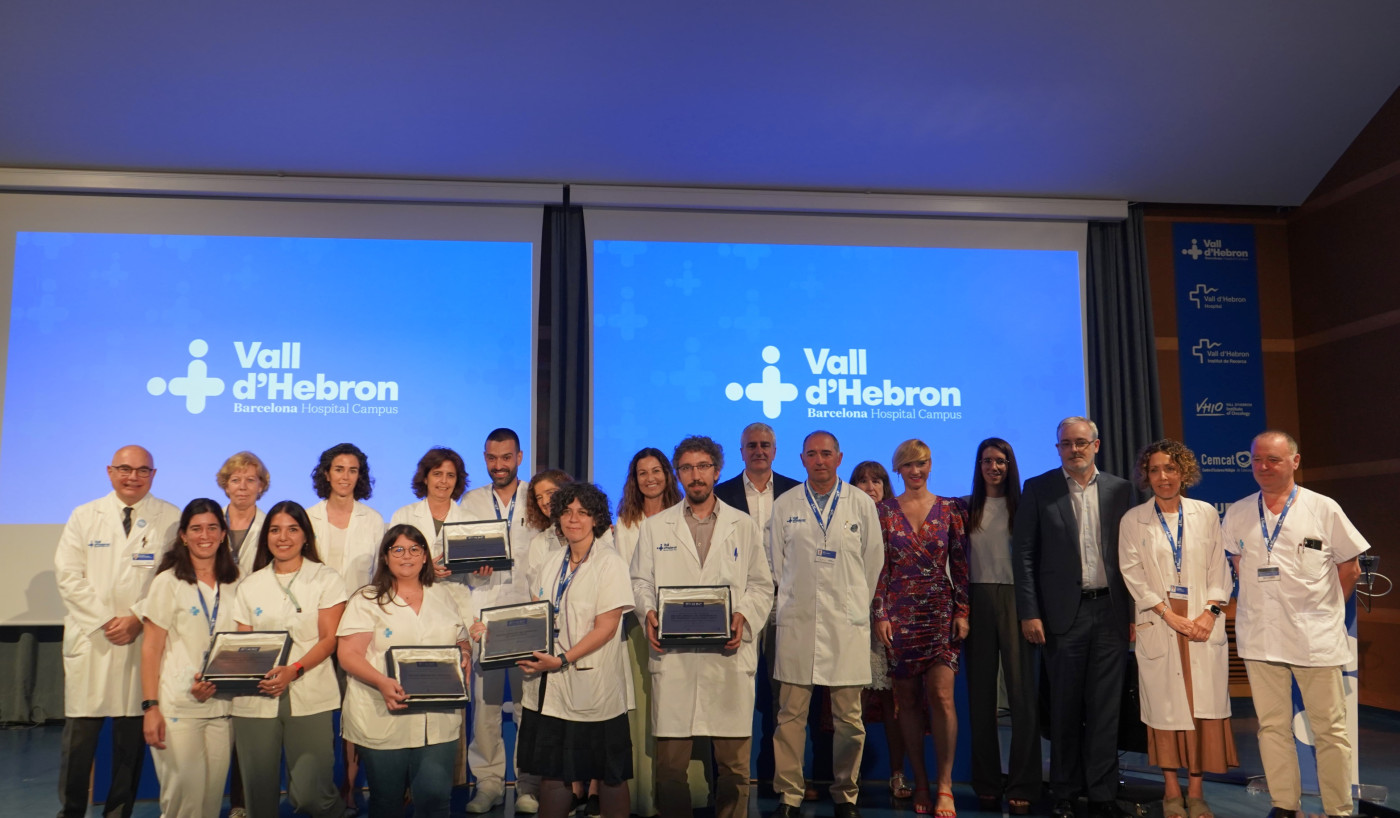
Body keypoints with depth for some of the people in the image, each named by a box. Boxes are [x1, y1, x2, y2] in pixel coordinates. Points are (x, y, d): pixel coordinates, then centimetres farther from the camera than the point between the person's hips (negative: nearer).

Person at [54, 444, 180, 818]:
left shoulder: (171, 520, 3)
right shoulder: (84, 516, 10)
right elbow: (68, 575, 2)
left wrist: (138, 619, -10)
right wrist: (105, 619, -7)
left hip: (144, 641, -1)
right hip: (90, 637, 1)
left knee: (132, 733, 5)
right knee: (80, 733, 2)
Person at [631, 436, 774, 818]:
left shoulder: (744, 526, 12)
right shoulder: (655, 527, 13)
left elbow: (762, 586, 11)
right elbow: (640, 581, 12)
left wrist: (744, 616, -7)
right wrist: (649, 612, -8)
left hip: (729, 656, 0)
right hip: (673, 655, 0)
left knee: (734, 760, 3)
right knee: (670, 761, 2)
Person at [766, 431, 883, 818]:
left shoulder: (862, 503, 5)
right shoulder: (784, 505, 7)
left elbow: (873, 561, 11)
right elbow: (774, 564, 12)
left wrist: (856, 606, 12)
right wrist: (787, 606, 10)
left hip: (847, 624, 0)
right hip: (797, 622, 0)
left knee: (849, 718, 3)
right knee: (790, 713, 1)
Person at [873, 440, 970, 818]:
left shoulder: (951, 508, 4)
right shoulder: (884, 510, 3)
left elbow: (960, 563, 4)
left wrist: (962, 612, -3)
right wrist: (880, 614, -4)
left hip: (941, 611, -1)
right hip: (900, 613, 1)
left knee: (941, 695, -10)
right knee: (908, 699, 6)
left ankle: (945, 785, 0)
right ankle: (920, 783, 18)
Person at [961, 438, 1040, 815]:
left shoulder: (1022, 507, 4)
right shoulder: (966, 508, 9)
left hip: (1014, 599, -2)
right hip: (977, 601, 2)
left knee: (1021, 690, -3)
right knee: (980, 692, 5)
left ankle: (1022, 786, 5)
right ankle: (986, 784, 14)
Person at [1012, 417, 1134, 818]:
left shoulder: (1120, 490, 7)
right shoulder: (1038, 489, 1)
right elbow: (1023, 554, -1)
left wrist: (1133, 612, 2)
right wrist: (1029, 613, -7)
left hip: (1111, 610, 1)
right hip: (1064, 612, -1)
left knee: (1105, 707, 6)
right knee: (1065, 707, 7)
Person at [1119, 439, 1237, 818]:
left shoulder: (1206, 513, 7)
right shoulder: (1133, 520, 2)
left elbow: (1219, 568, 6)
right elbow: (1133, 574, -3)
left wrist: (1211, 612, -7)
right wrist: (1169, 615, -11)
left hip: (1204, 626, 1)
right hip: (1158, 627, -1)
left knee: (1204, 707, 1)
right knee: (1166, 707, 2)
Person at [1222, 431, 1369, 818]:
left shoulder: (1323, 509, -3)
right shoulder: (1238, 514, 5)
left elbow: (1349, 568, 4)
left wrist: (1324, 610, 6)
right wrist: (1263, 602, 10)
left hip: (1316, 637, -3)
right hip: (1259, 637, 3)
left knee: (1330, 729, 4)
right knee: (1272, 727, 10)